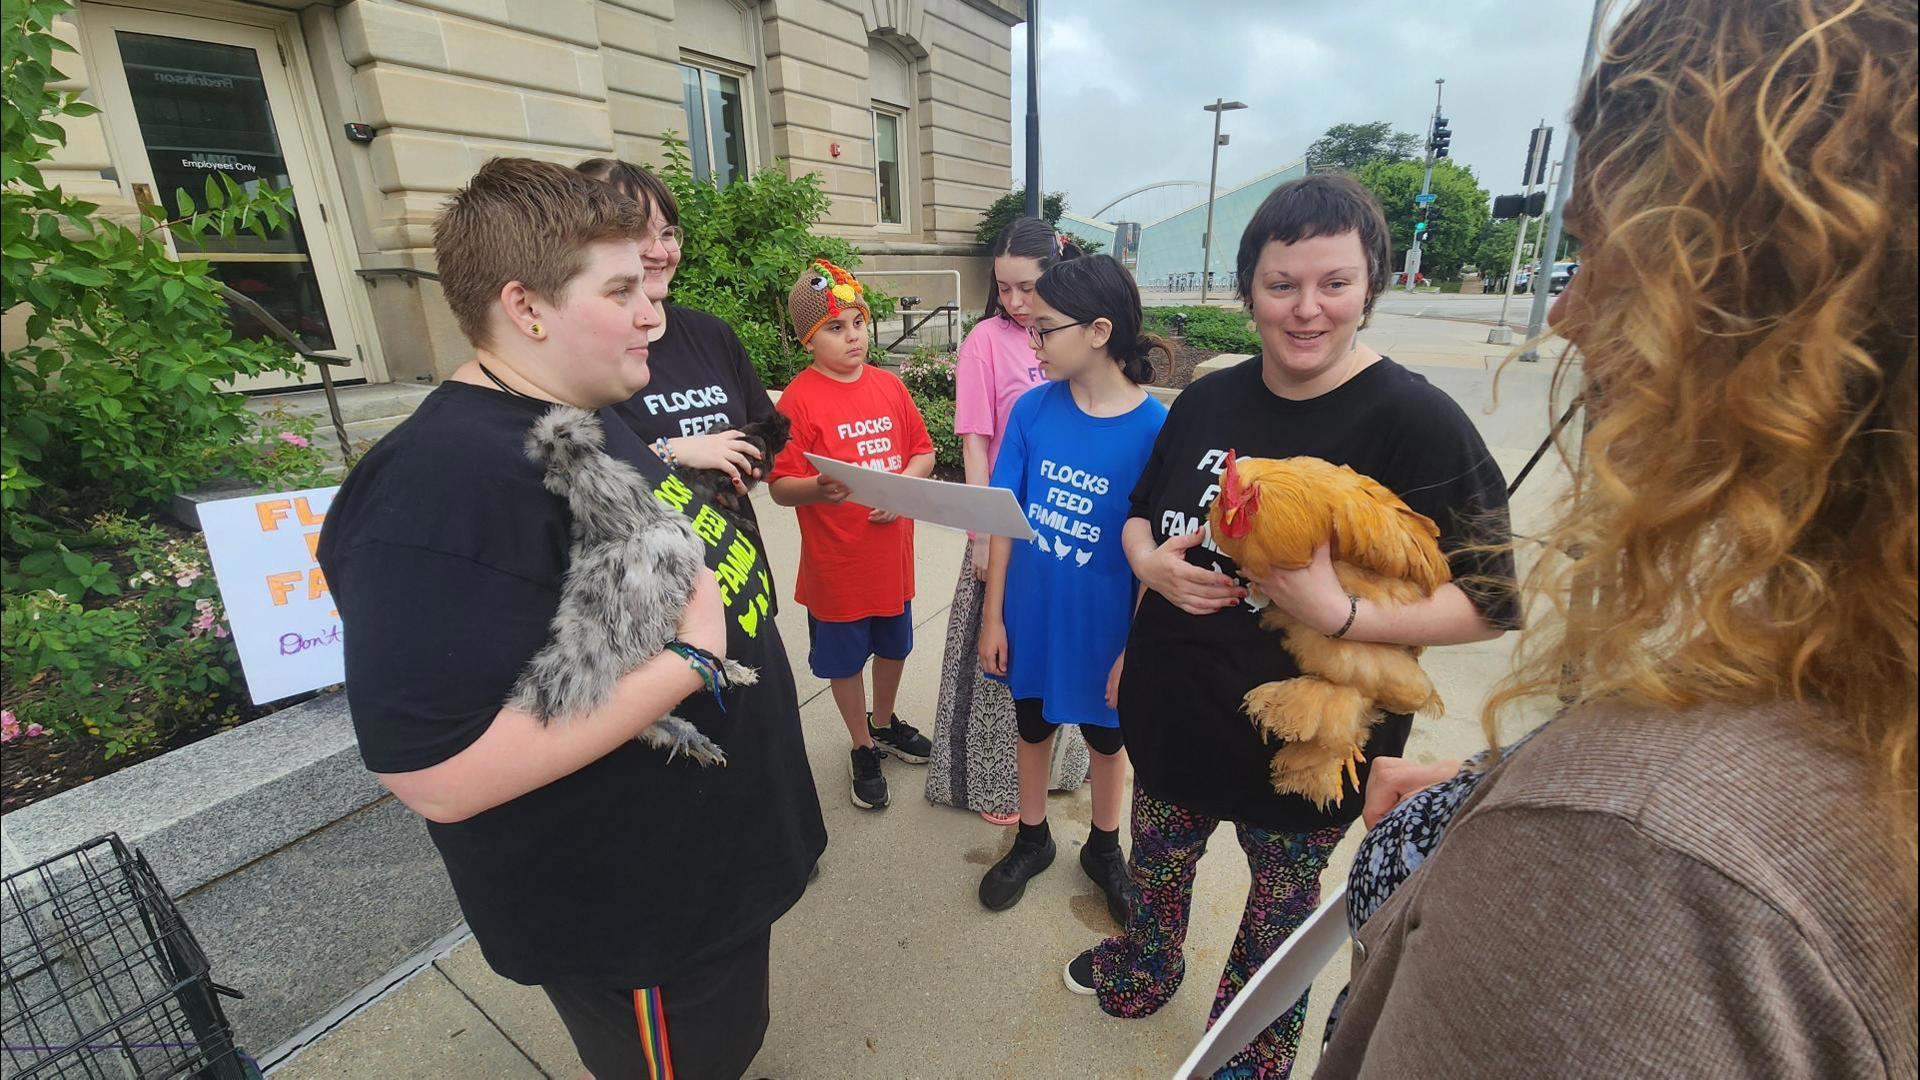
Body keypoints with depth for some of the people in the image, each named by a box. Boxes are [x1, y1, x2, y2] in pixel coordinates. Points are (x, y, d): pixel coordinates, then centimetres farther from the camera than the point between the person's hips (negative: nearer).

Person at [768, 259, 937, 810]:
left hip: (892, 552, 5)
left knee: (893, 646, 21)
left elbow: (923, 452, 7)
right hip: (836, 562, -4)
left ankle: (885, 723, 48)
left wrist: (901, 486, -12)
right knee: (844, 659, 13)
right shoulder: (799, 399, -13)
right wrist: (819, 489, -35)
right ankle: (864, 749, 36)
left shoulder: (889, 384, 2)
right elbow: (780, 487, -15)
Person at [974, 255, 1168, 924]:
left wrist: (1135, 650, -12)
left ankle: (1103, 848, 48)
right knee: (1033, 725, 22)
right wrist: (993, 617, -3)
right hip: (1031, 617, 3)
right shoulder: (1033, 409, -9)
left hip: (1103, 629, -2)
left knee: (1106, 736, 20)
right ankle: (1032, 840, 48)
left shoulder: (1154, 428, -18)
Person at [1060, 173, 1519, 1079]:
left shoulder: (1416, 421, -17)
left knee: (1283, 903, 22)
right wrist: (1149, 560, -11)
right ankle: (1143, 969, 59)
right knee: (1156, 866, 26)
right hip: (1174, 717, 5)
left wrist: (1341, 615, -31)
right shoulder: (1208, 401, -1)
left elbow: (1490, 598, -17)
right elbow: (1139, 515, 11)